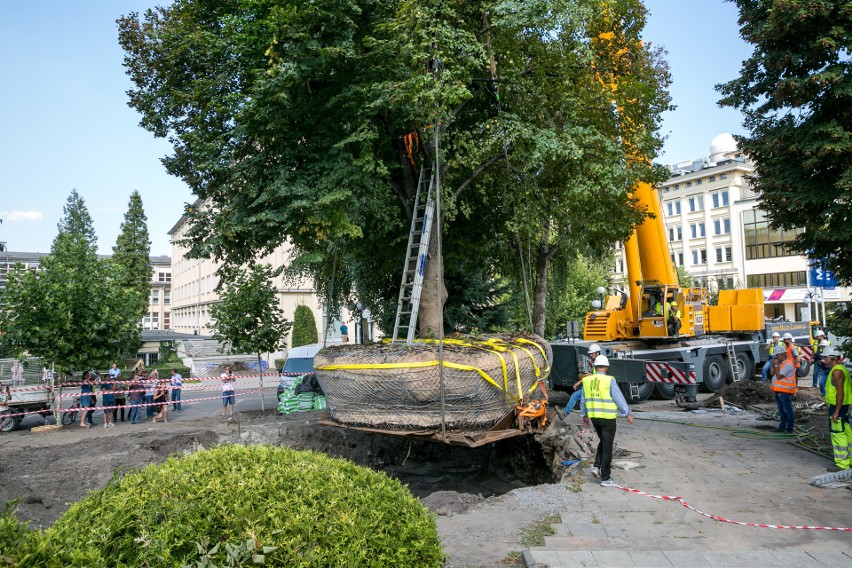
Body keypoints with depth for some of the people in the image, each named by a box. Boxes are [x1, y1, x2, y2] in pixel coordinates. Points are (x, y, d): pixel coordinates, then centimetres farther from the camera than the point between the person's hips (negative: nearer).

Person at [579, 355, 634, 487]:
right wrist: (627, 414, -1)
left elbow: (583, 400, 10)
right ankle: (605, 478, 9)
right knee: (607, 447, 4)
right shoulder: (609, 380, -14)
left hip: (594, 417, 5)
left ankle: (597, 467, 13)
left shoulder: (587, 380, 2)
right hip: (607, 418, -5)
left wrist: (584, 415, 21)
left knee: (603, 442, 25)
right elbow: (619, 398, -11)